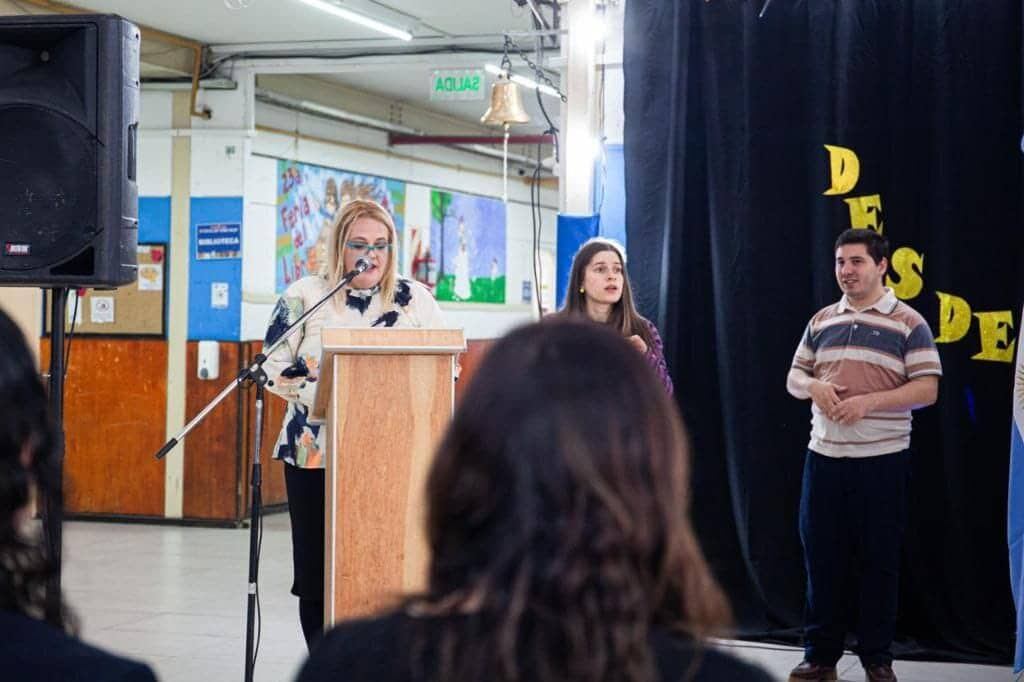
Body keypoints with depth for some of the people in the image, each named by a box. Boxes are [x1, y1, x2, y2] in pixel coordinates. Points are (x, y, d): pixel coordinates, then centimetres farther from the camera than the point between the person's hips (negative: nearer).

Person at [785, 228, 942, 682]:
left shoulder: (908, 324, -3)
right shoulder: (821, 321, 12)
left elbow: (927, 390, -8)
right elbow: (794, 378, 16)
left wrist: (869, 401, -20)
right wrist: (813, 386, -8)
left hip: (882, 458, -4)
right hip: (824, 455, 4)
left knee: (878, 559, 3)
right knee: (822, 555, 6)